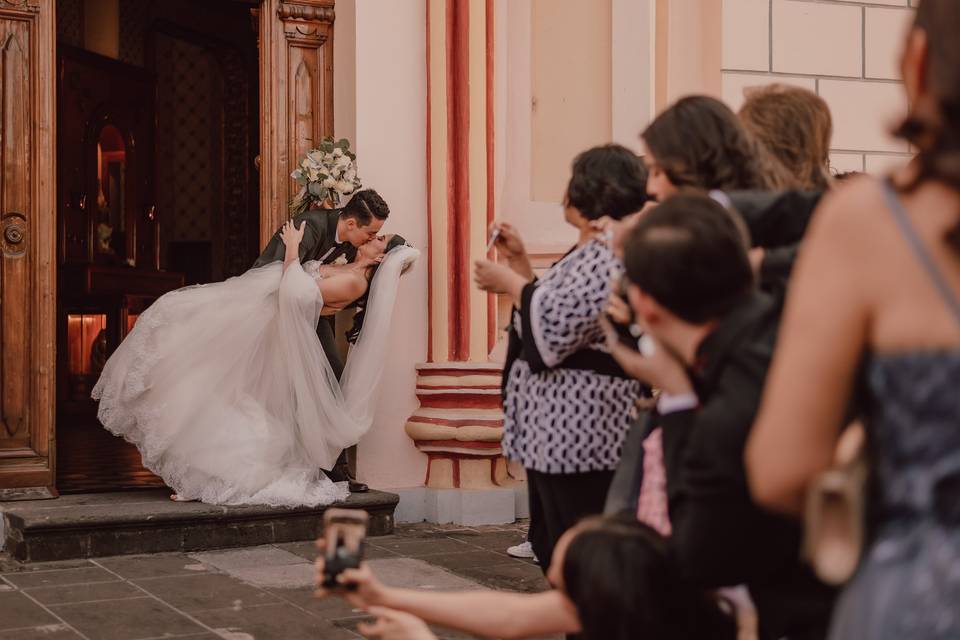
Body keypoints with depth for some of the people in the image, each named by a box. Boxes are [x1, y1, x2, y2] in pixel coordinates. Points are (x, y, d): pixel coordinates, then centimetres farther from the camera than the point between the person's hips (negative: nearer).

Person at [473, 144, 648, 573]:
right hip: (554, 431, 11)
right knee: (549, 543, 17)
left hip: (578, 436, -11)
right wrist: (519, 263, 20)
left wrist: (511, 283, -8)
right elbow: (555, 321, 21)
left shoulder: (610, 254, -16)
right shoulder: (589, 251, 16)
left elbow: (557, 327, -23)